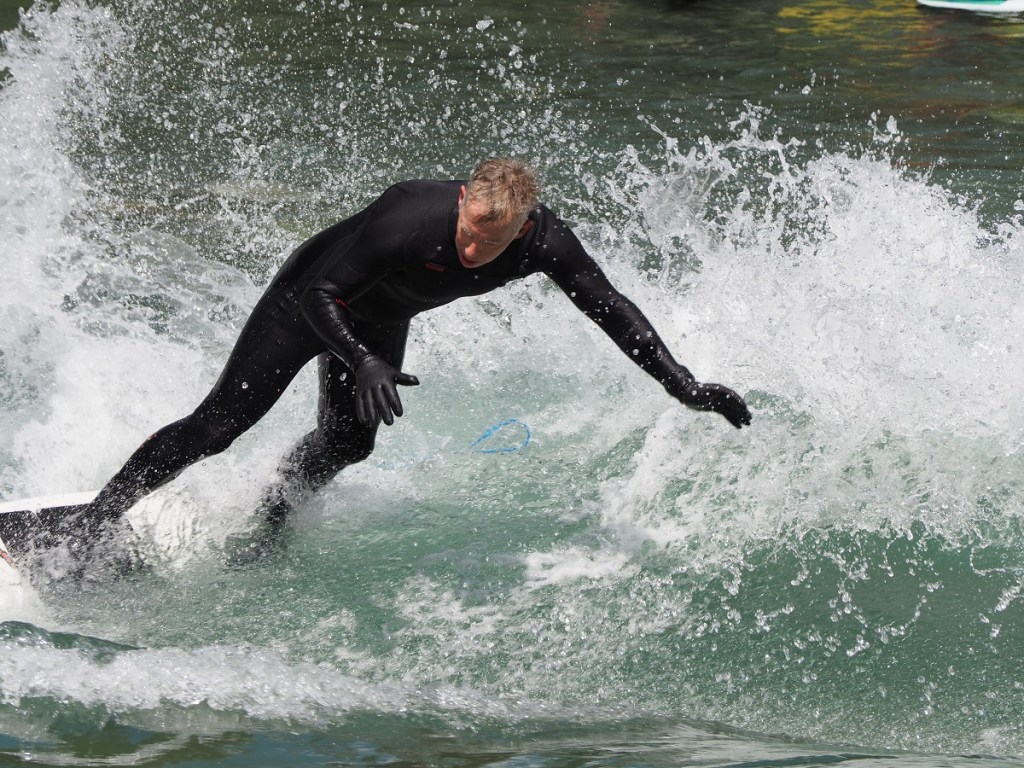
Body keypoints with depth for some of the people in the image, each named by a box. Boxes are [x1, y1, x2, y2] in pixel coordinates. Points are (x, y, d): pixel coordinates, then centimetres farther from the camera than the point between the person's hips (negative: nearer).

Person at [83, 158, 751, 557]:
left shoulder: (544, 240, -28)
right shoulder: (410, 217, -43)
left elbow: (611, 308, -17)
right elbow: (320, 296, -34)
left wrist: (685, 387, -20)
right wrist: (363, 365, -50)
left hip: (381, 322, 6)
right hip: (307, 302, -5)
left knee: (346, 444, -3)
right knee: (222, 422, -9)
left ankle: (261, 523, 22)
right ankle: (99, 517, 0)